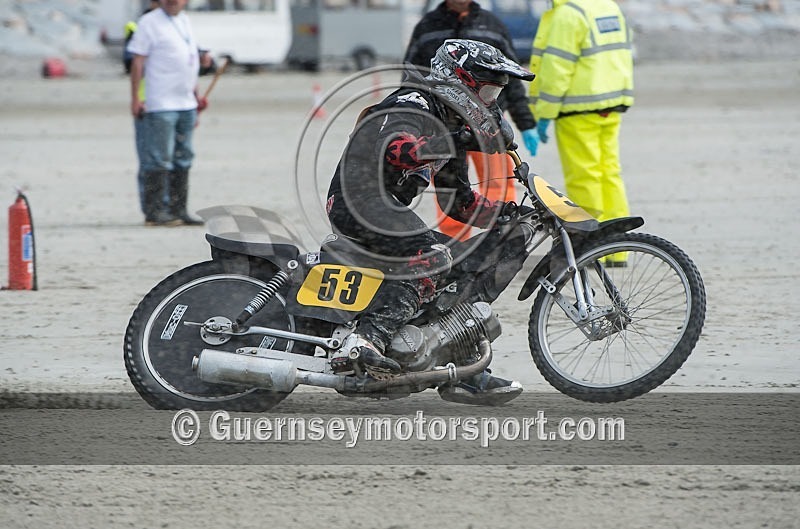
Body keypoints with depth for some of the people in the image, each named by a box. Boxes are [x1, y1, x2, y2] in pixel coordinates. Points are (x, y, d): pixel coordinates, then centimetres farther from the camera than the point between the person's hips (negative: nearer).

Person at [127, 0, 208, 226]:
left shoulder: (184, 21, 16)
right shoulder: (149, 22, -6)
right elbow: (137, 62, -9)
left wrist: (196, 95, 23)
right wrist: (135, 99, -14)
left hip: (186, 104, 8)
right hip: (161, 105, -8)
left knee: (183, 159, 10)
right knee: (159, 159, -8)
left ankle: (178, 210, 16)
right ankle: (154, 212, -6)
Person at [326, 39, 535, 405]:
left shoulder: (455, 125, 25)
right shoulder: (415, 104, -6)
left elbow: (458, 204, 28)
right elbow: (388, 145, -28)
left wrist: (509, 211, 14)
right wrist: (453, 143, -30)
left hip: (389, 210, 11)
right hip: (359, 198, -11)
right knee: (432, 259, -33)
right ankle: (365, 341, -47)